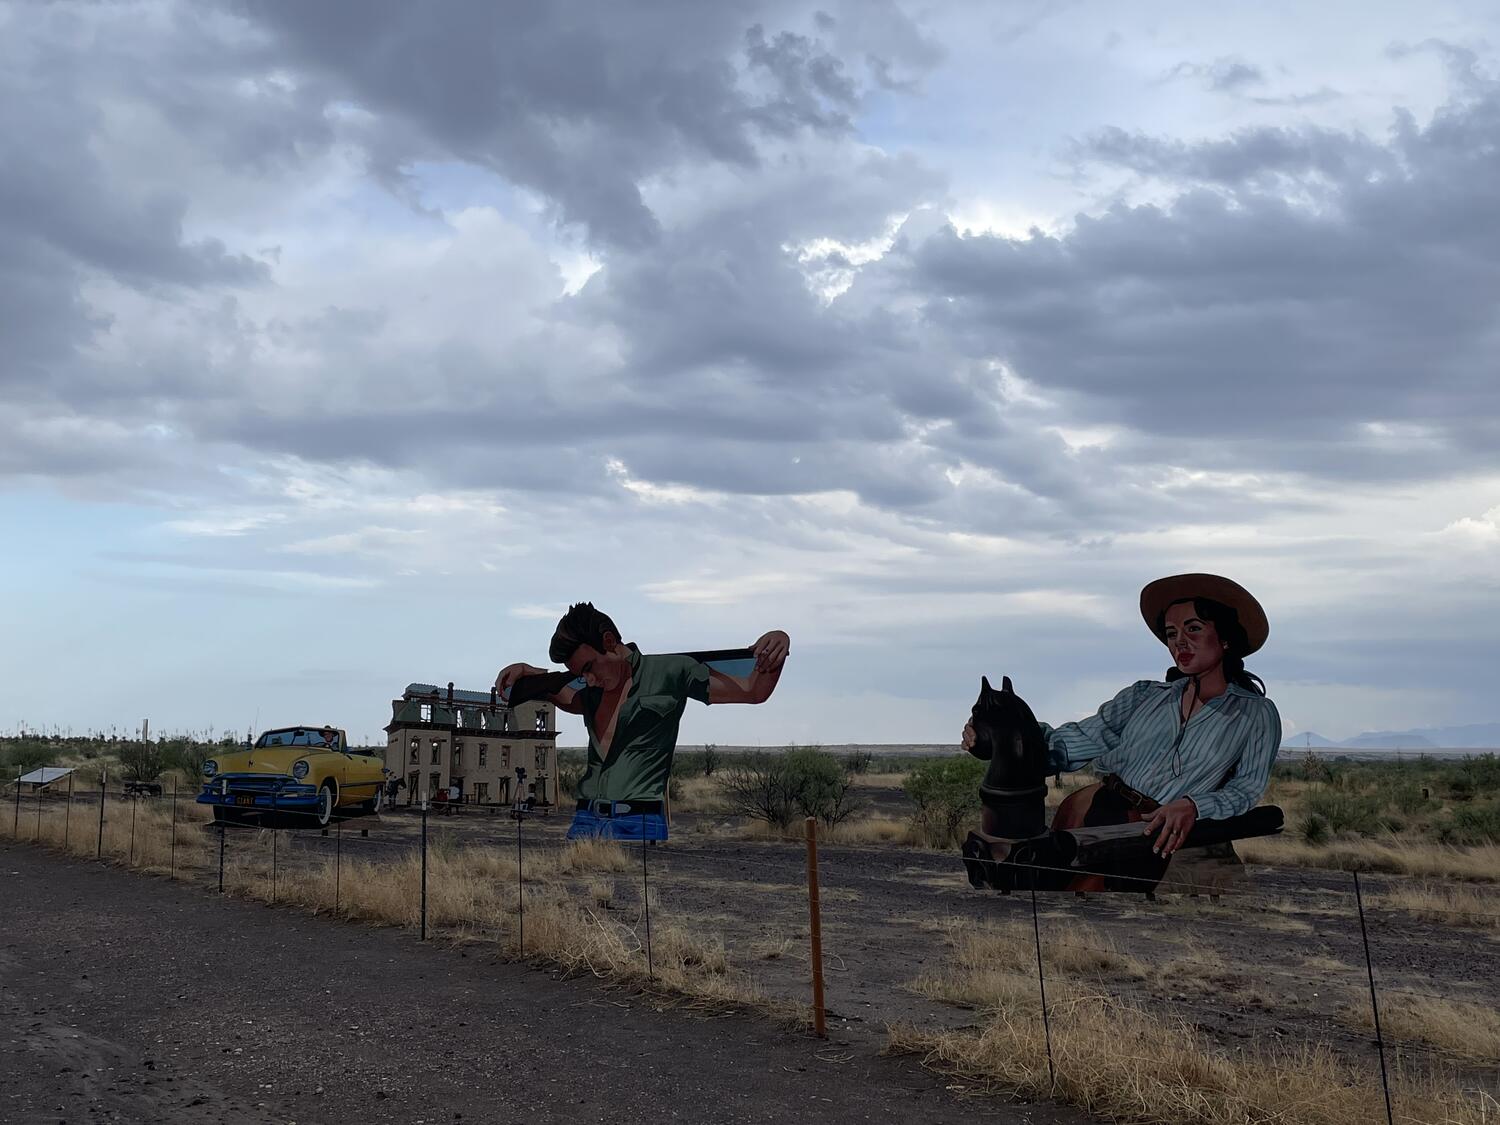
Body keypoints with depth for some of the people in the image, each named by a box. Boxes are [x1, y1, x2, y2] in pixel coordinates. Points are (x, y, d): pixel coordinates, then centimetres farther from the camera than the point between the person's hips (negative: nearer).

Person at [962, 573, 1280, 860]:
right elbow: (1076, 741, 8)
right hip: (1098, 806, 4)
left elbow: (1247, 788, 2)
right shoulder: (1144, 696, 17)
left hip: (1163, 837, -4)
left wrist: (1192, 806, -20)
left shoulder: (1257, 713, 10)